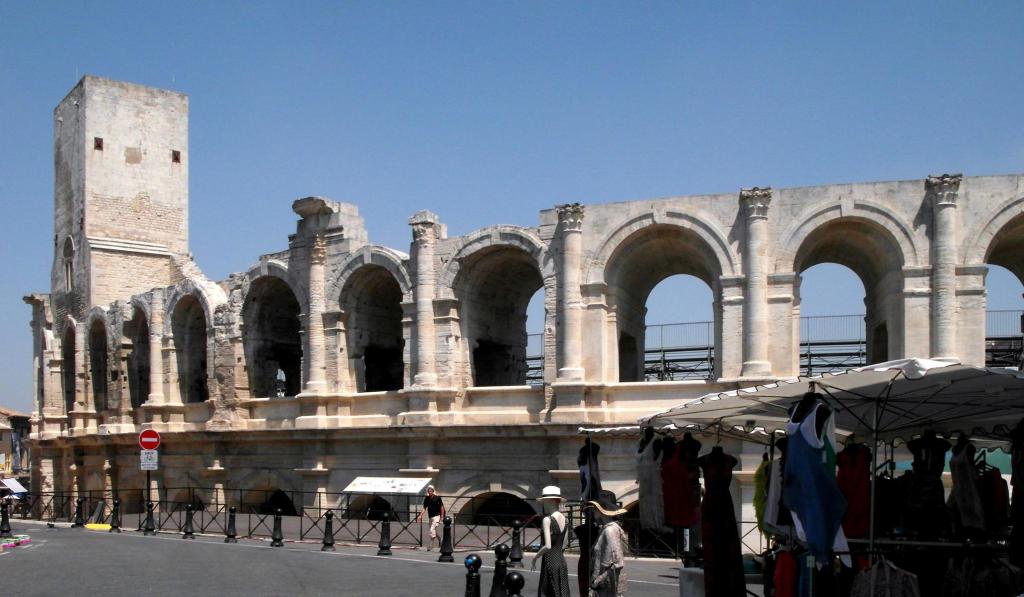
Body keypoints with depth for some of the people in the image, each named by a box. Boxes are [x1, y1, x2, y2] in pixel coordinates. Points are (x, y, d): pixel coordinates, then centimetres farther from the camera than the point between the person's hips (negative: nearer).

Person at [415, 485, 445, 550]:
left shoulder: (437, 498, -8)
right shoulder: (426, 499, 5)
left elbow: (442, 507, -3)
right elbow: (424, 508, 6)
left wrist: (442, 517, -8)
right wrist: (420, 515, -8)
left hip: (436, 516, -6)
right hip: (430, 517, 6)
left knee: (432, 529, -16)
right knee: (434, 531, 15)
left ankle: (430, 545, -12)